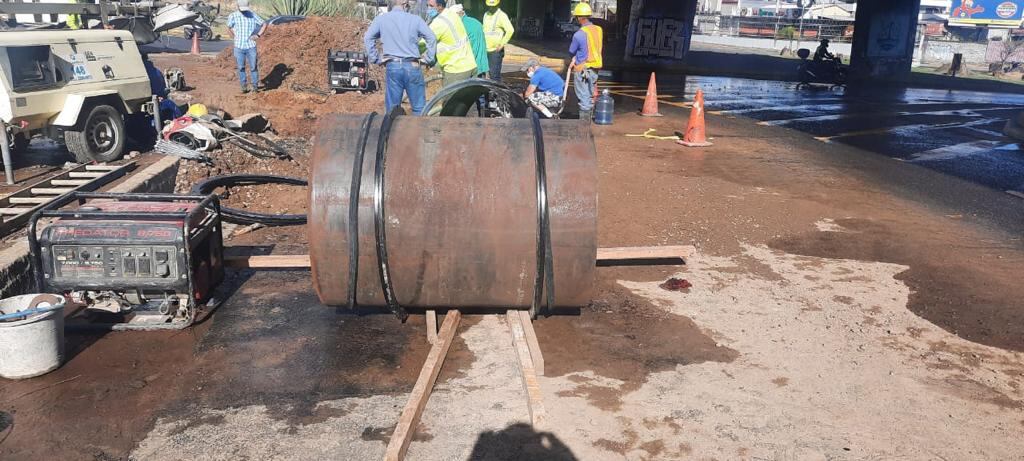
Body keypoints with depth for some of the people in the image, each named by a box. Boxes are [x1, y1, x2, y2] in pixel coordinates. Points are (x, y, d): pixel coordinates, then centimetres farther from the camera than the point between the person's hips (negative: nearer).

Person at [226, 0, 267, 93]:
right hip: (239, 47, 0)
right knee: (241, 68, 6)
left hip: (251, 46, 0)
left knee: (253, 67, 1)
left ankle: (255, 86, 13)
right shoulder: (233, 16, -2)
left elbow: (264, 24, 7)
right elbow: (229, 28, 13)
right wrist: (234, 38, 6)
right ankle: (244, 86, 16)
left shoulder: (253, 15, -1)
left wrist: (258, 35, -2)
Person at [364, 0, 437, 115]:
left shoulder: (381, 19, 4)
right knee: (419, 107, 6)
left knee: (392, 108, 8)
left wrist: (376, 59, 4)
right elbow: (432, 38, -3)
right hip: (412, 66, -1)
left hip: (392, 66, 1)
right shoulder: (415, 19, 2)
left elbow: (368, 38, 0)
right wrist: (428, 58, 3)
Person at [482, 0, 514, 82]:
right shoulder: (486, 15, 13)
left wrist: (502, 44, -17)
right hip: (486, 49, 7)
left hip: (496, 50, -7)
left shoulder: (501, 15, -9)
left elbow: (510, 30, -19)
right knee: (490, 72, 12)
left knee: (495, 74, -9)